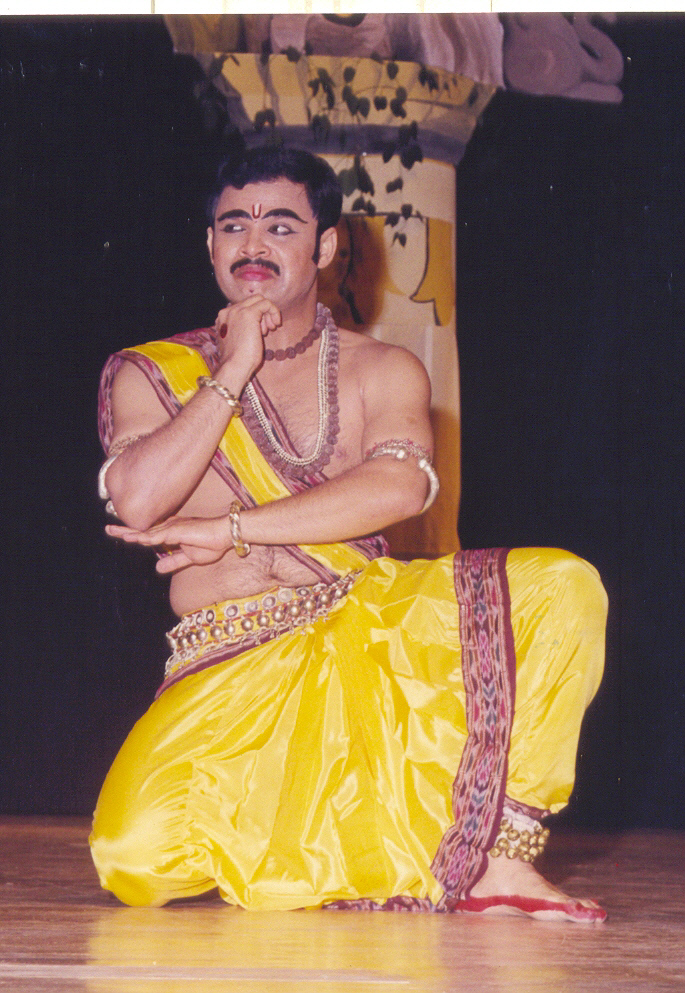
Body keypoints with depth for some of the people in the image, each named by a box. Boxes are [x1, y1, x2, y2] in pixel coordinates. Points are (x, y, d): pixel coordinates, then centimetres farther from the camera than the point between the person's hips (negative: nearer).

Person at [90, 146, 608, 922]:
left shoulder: (383, 371, 8)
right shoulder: (149, 375, 7)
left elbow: (402, 486, -14)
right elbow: (136, 502, -13)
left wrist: (229, 528, -16)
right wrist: (234, 373, -9)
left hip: (369, 631, 1)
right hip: (231, 668, -1)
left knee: (562, 586, -22)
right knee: (138, 853, -29)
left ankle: (496, 860, -18)